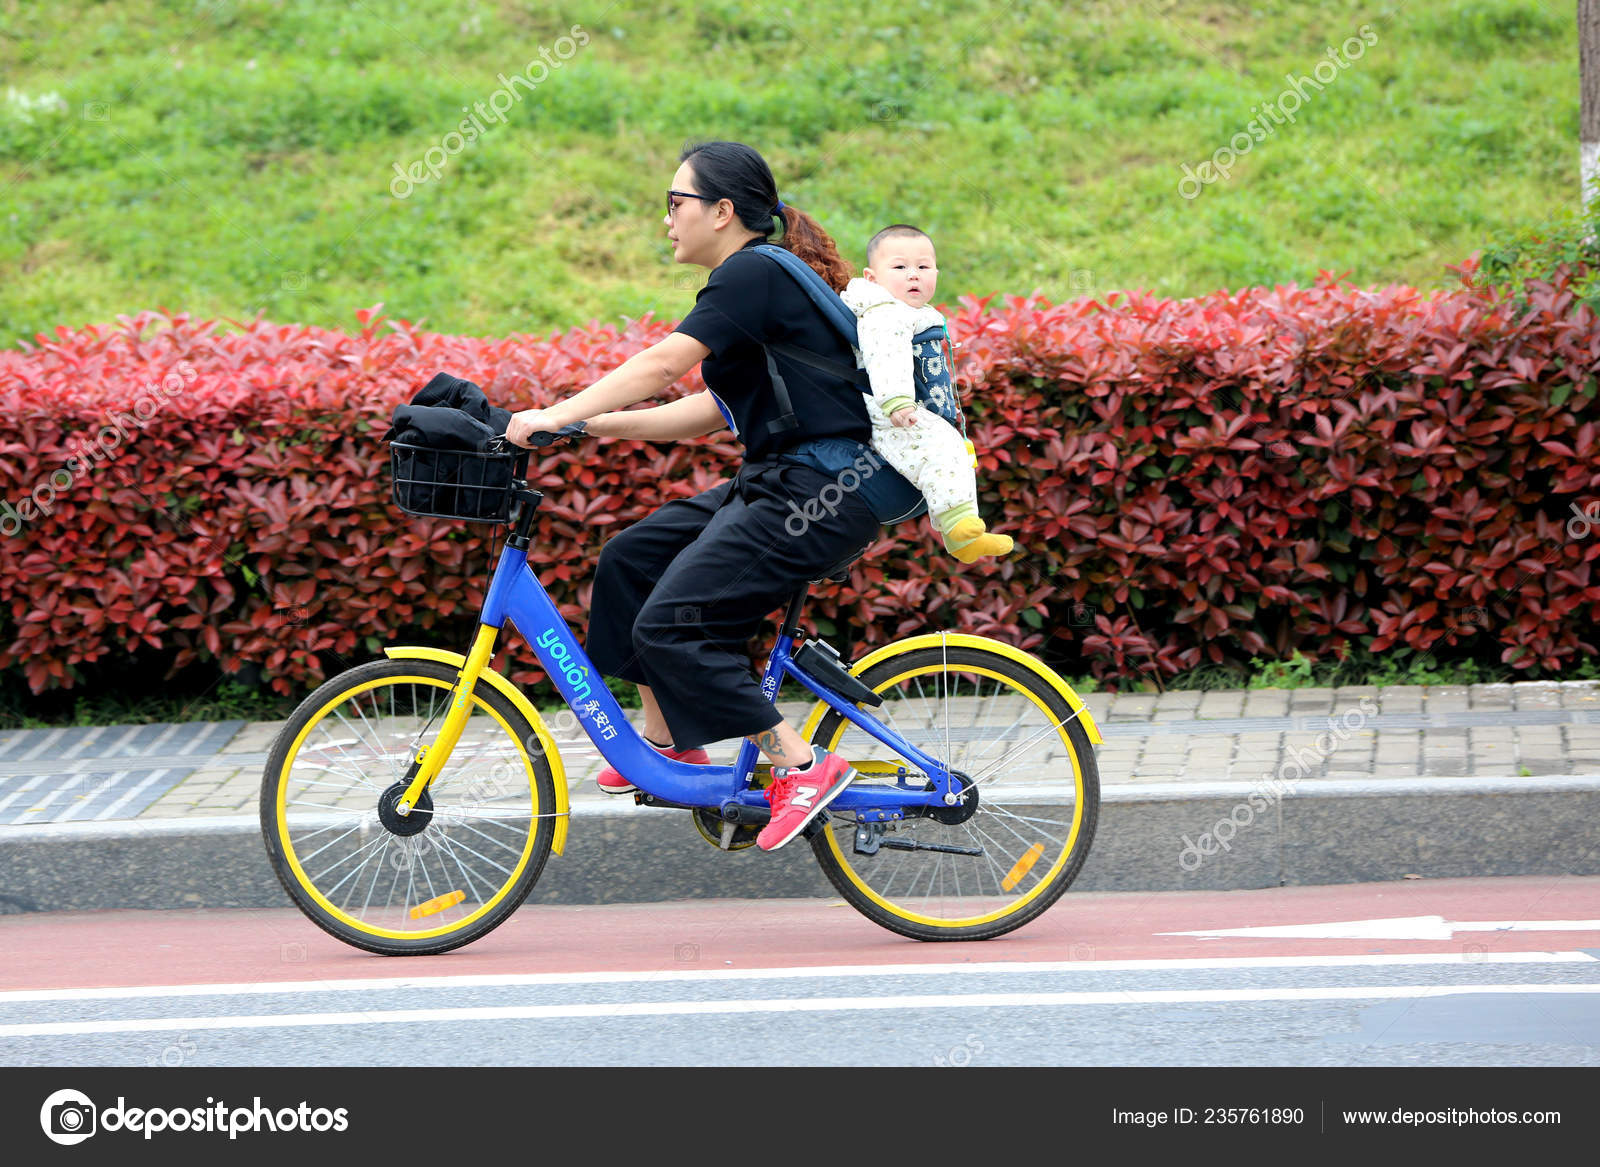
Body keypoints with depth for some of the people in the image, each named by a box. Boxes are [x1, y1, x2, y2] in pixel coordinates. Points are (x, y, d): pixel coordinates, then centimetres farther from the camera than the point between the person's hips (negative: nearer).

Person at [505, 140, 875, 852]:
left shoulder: (754, 273, -13)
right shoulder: (760, 279, 18)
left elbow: (663, 364, -22)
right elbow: (711, 412, 17)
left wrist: (560, 415, -19)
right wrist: (597, 423, 11)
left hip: (819, 498, -10)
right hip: (779, 481, 10)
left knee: (670, 624, -14)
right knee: (630, 560, 11)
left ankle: (802, 767, -9)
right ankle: (667, 741, 18)